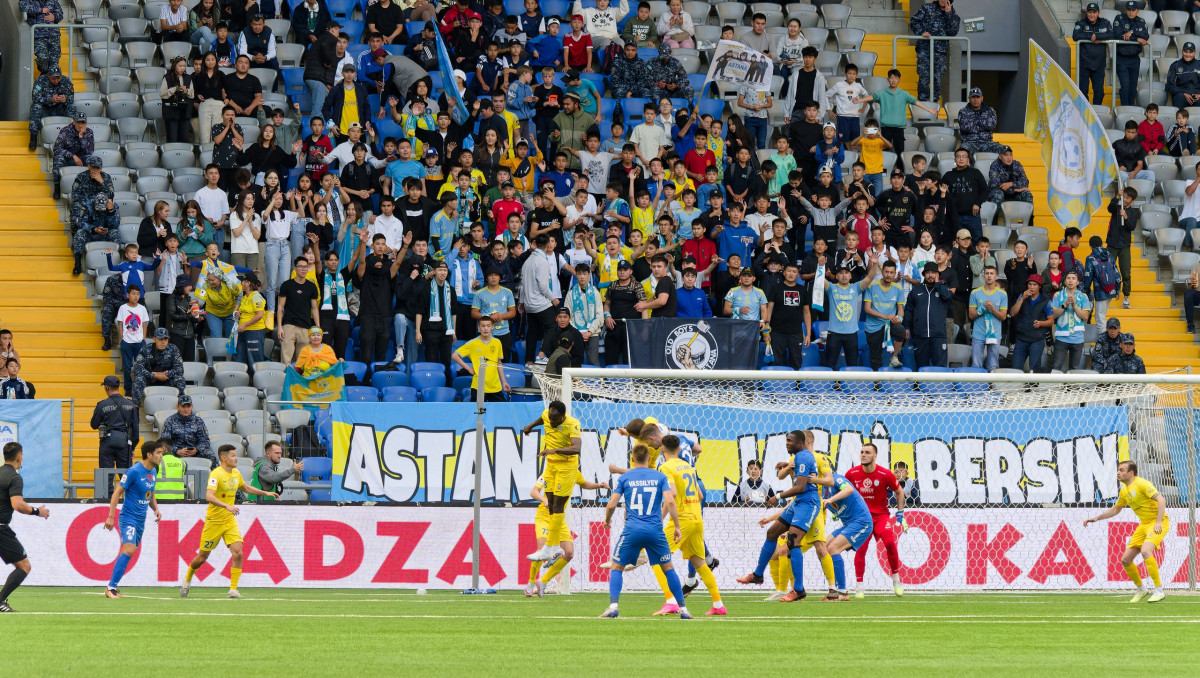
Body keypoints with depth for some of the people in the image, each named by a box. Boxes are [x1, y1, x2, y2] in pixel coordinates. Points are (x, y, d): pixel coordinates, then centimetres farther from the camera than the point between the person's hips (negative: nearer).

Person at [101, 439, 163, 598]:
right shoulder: (134, 471, -15)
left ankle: (112, 587, 18)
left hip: (140, 520, 8)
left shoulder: (153, 472, 10)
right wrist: (111, 517, -17)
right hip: (128, 518, -8)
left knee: (128, 552, 10)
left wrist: (156, 509, 5)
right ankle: (111, 588, -22)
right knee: (129, 549, -22)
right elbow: (117, 492, -13)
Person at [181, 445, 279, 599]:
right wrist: (227, 506, -44)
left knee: (238, 553, -13)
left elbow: (245, 488, 28)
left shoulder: (236, 474, 6)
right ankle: (187, 580, 33)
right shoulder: (216, 474, -18)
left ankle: (233, 589, -8)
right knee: (202, 557, 6)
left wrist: (265, 493, 22)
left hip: (230, 521, 5)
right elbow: (209, 496, -32)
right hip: (214, 521, -5)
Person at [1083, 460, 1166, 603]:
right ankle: (1141, 589, 22)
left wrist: (1158, 523, -33)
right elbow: (1115, 509, 28)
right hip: (1144, 524, 9)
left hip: (1158, 522, -9)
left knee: (1145, 551, -32)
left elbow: (1161, 500, -24)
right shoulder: (1124, 491, 11)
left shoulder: (1142, 484, -15)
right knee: (1125, 559, 2)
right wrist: (1096, 518, 21)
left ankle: (1159, 591, -25)